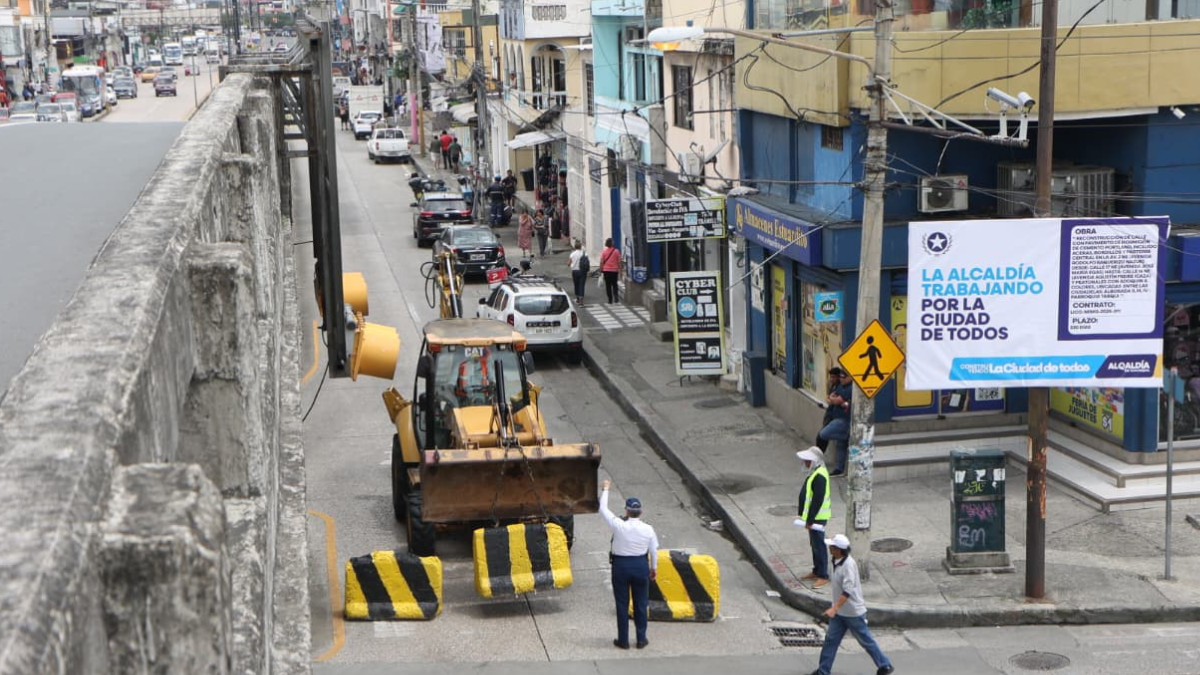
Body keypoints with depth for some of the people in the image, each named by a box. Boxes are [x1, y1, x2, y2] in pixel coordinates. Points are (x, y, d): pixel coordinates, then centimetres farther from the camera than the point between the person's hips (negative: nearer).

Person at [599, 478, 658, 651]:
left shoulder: (619, 526, -19)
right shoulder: (648, 530, -11)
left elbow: (603, 509, -7)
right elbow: (654, 550, 0)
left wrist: (605, 489, 5)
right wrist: (654, 567, 16)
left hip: (621, 566, -2)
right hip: (641, 565, 2)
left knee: (622, 604, 9)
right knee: (640, 604, 14)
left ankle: (623, 640, 16)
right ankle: (641, 639, 20)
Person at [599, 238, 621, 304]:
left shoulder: (604, 252, -4)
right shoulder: (616, 251, -5)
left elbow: (601, 262, -4)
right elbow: (619, 261, -4)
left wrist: (601, 270, 4)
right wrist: (620, 269, 5)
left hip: (606, 270, 0)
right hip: (614, 270, 0)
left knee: (608, 285, 6)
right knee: (614, 284, 13)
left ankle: (610, 300, 5)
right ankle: (615, 296, -9)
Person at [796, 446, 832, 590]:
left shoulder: (819, 477, -25)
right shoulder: (815, 472, 8)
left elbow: (817, 500, -25)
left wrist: (810, 520, -21)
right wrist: (801, 511, 21)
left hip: (817, 518, -10)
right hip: (814, 517, 10)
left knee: (818, 546, -4)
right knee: (814, 544, 19)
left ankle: (823, 576, 3)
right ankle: (817, 571, 30)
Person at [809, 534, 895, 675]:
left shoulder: (849, 565, -26)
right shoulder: (837, 562, 2)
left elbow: (847, 591, -33)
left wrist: (834, 608, -40)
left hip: (853, 612, -8)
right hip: (840, 612, 8)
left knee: (866, 641, 6)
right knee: (830, 639, 7)